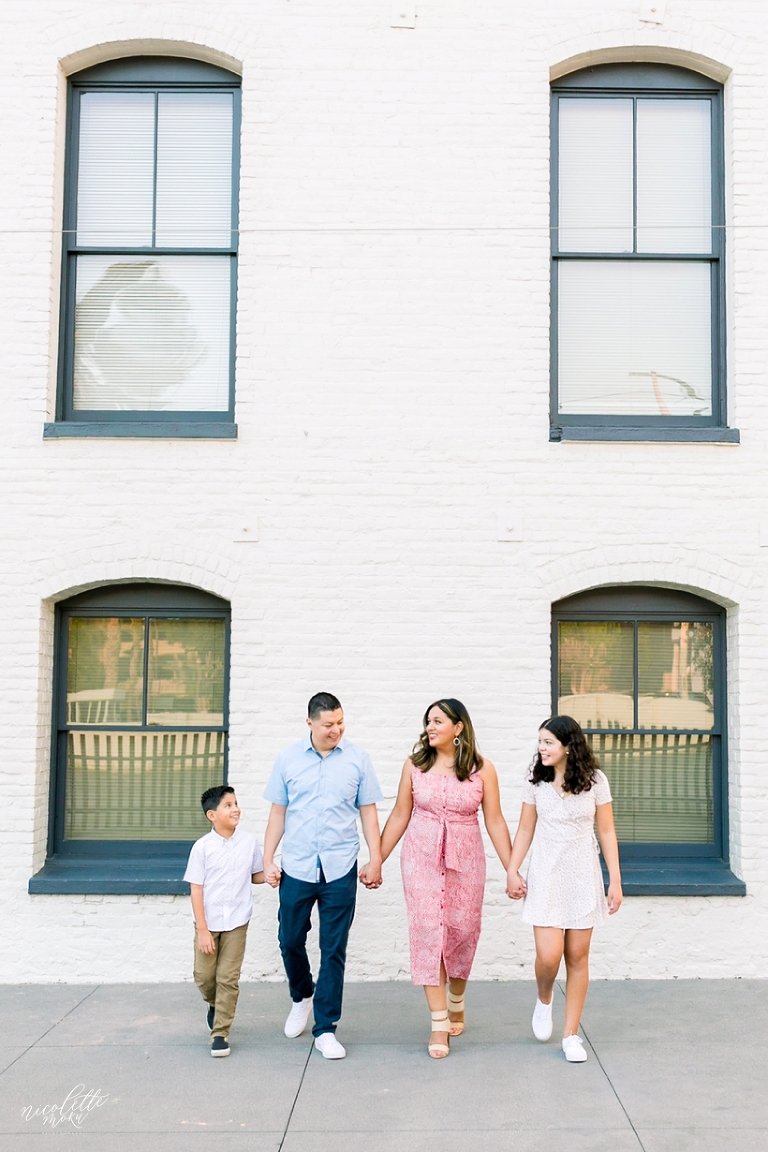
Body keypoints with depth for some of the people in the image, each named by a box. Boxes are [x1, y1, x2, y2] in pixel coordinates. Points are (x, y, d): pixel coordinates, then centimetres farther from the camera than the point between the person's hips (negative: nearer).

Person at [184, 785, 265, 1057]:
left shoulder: (249, 842, -3)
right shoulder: (202, 847, -11)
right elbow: (196, 889, -9)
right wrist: (202, 930, -12)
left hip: (236, 922, 1)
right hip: (208, 922, -1)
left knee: (228, 978, 1)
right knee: (204, 976, 6)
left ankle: (220, 1032, 13)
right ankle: (214, 1005, 39)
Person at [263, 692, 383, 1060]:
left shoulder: (358, 759, 0)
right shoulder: (288, 759, 2)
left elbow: (368, 812, 4)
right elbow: (278, 813, 6)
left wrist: (376, 859, -1)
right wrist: (268, 861, 3)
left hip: (340, 869, -1)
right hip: (296, 868, 1)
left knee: (334, 951, 3)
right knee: (290, 941, 12)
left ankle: (325, 1029, 15)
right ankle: (302, 996, 41)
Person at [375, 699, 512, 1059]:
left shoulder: (482, 768, -3)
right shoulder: (415, 765, 0)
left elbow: (494, 822, 0)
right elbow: (400, 816, 6)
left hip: (466, 860, 0)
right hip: (421, 857, 0)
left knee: (462, 931, 6)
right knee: (427, 930, -6)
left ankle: (456, 1002, 35)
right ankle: (439, 1023, 2)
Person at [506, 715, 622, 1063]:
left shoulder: (594, 781, -3)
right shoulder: (536, 782, 0)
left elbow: (606, 832, 1)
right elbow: (525, 829, 7)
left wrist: (615, 881, -1)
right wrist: (512, 871, 0)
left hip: (583, 877, 0)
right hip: (546, 877, 0)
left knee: (578, 957, 3)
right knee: (548, 956, -10)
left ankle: (571, 1034, 16)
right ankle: (544, 1000, 23)